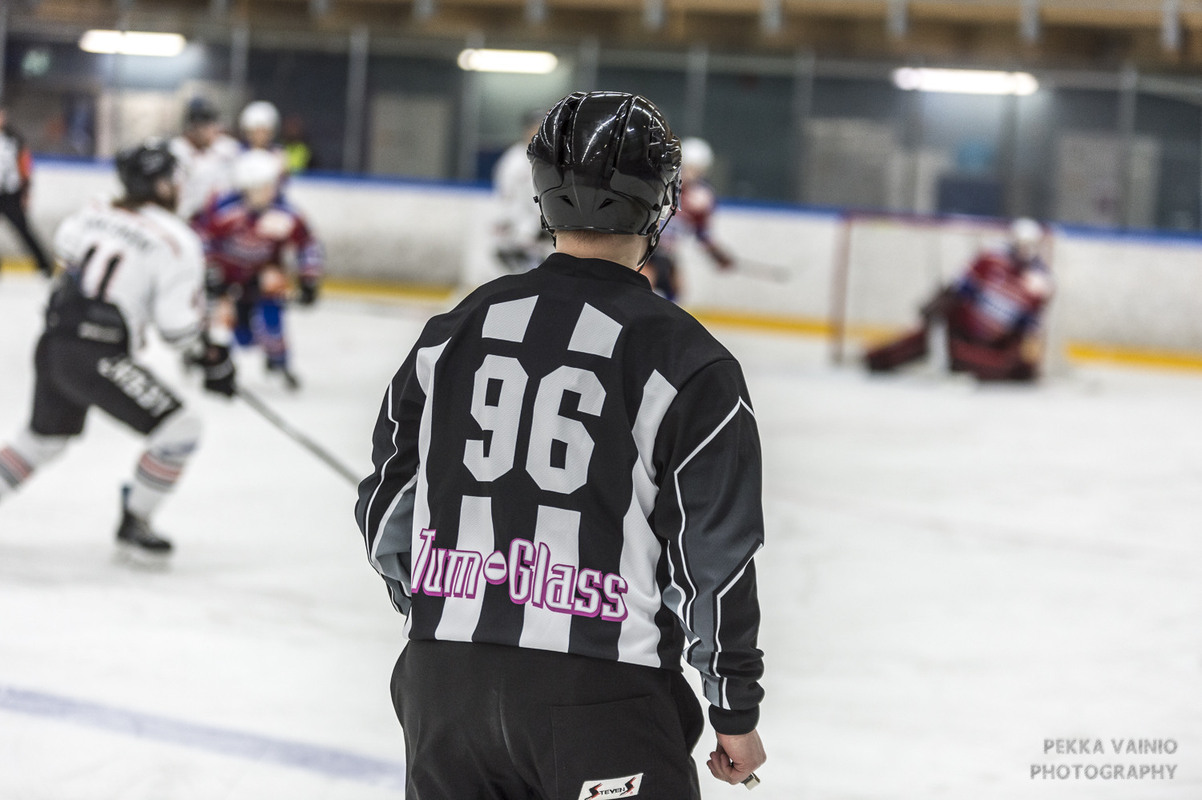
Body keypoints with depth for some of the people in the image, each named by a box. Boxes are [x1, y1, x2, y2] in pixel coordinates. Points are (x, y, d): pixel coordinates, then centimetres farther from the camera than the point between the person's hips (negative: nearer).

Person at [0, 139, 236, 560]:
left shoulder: (95, 213, 10)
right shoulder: (177, 240, -9)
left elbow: (64, 246, 30)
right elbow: (176, 321, -13)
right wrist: (212, 357, 2)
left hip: (52, 345, 8)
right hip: (98, 358, -8)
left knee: (45, 436, 28)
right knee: (179, 427, -3)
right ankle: (134, 522, 5)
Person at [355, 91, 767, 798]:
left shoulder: (453, 332, 8)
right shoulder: (689, 363, -7)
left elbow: (388, 504, 15)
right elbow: (712, 553, -6)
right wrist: (736, 711, 3)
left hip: (442, 675, 5)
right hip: (599, 689, -5)